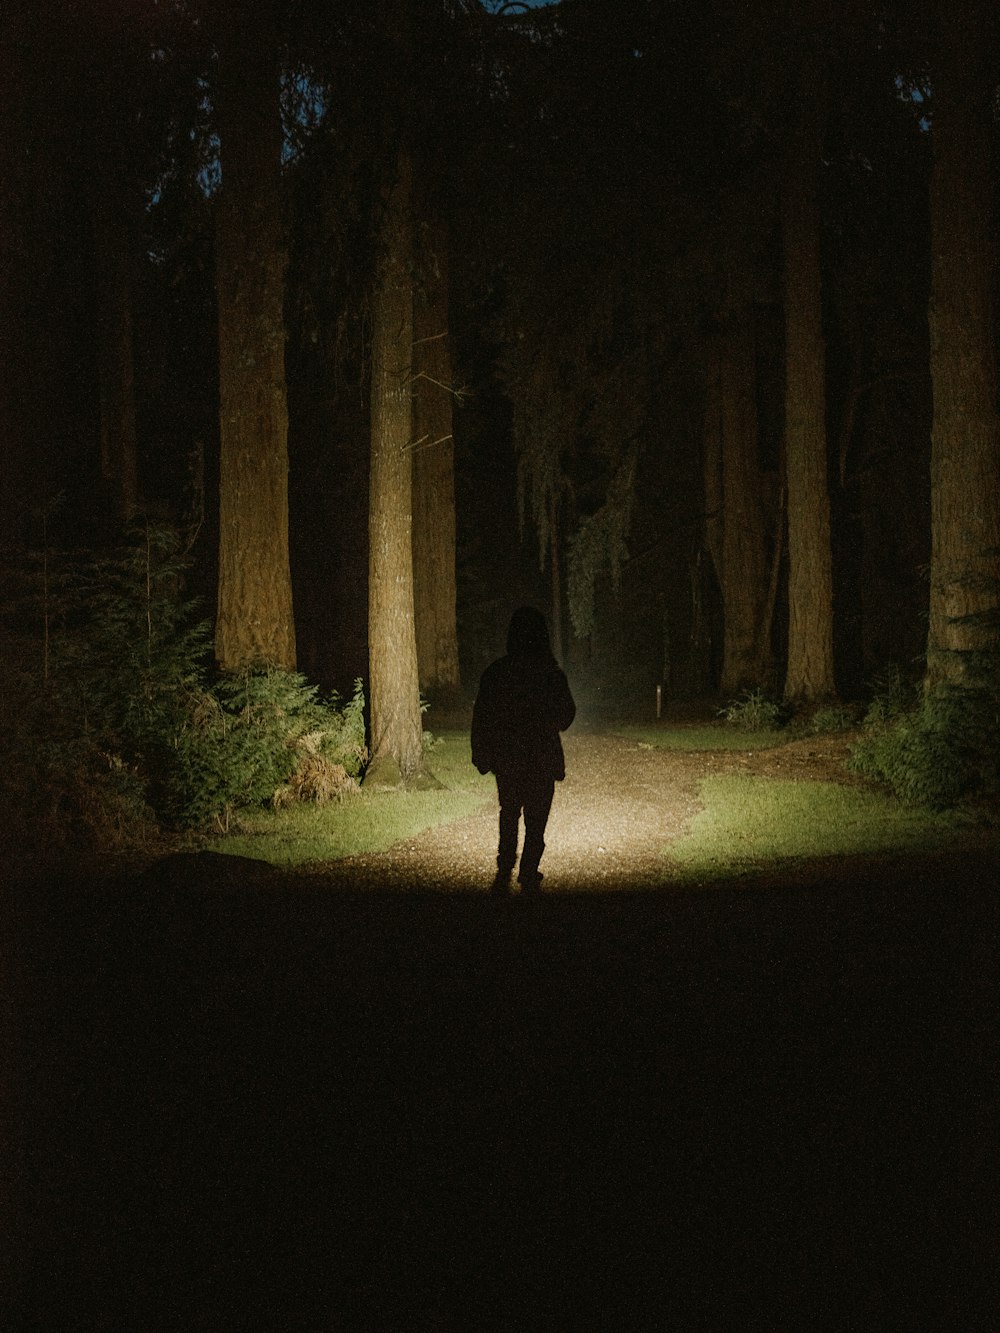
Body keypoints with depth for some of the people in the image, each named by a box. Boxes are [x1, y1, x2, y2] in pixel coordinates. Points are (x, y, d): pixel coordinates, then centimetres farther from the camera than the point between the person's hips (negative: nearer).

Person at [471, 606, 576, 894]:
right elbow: (566, 716, -3)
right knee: (536, 820, 9)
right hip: (542, 760, -2)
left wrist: (482, 756, 6)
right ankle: (528, 877, 8)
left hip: (506, 760, 2)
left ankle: (504, 873, 18)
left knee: (509, 814, 20)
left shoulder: (495, 673, -7)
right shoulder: (552, 674, -12)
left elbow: (481, 717, -3)